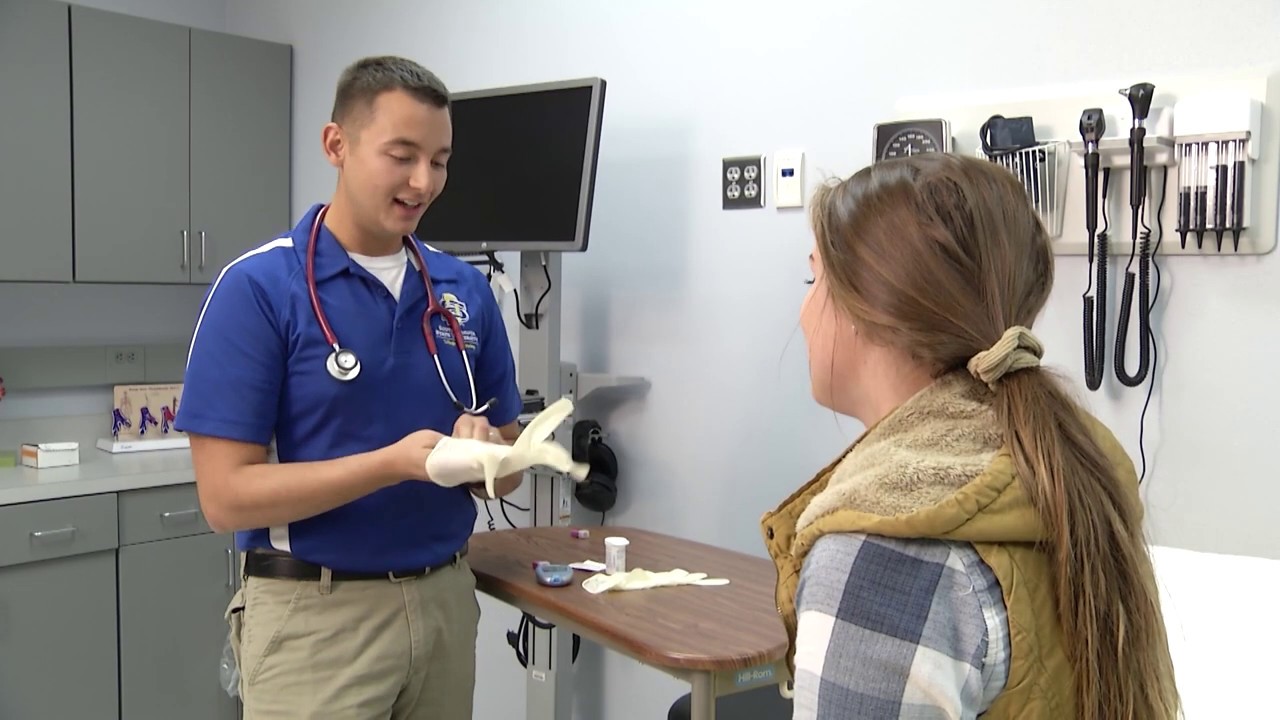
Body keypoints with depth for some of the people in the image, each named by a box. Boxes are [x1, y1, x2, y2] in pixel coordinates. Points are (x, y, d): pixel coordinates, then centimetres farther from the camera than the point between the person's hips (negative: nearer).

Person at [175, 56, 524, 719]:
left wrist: (481, 451, -16)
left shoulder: (466, 291, 3)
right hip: (315, 618, -5)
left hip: (446, 602, 5)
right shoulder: (256, 287, -12)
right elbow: (226, 495, -16)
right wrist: (395, 463, -26)